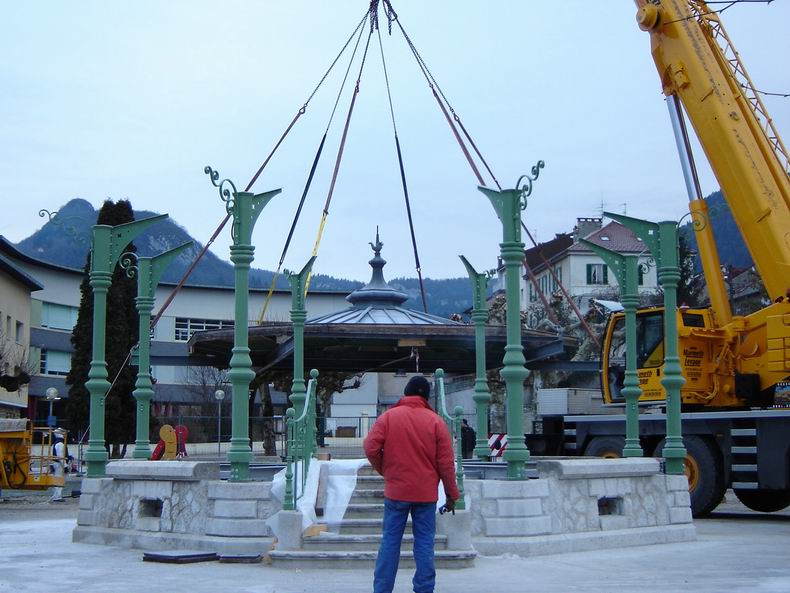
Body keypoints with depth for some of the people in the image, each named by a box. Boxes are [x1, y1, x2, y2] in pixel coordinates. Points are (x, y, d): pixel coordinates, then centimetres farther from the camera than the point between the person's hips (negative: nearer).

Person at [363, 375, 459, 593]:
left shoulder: (388, 417, -2)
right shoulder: (435, 421, -2)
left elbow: (370, 448, -8)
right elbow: (446, 462, -3)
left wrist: (383, 470, 10)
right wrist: (452, 494, 5)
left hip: (396, 491, 0)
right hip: (426, 493, 0)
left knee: (390, 541, 6)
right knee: (424, 542, 5)